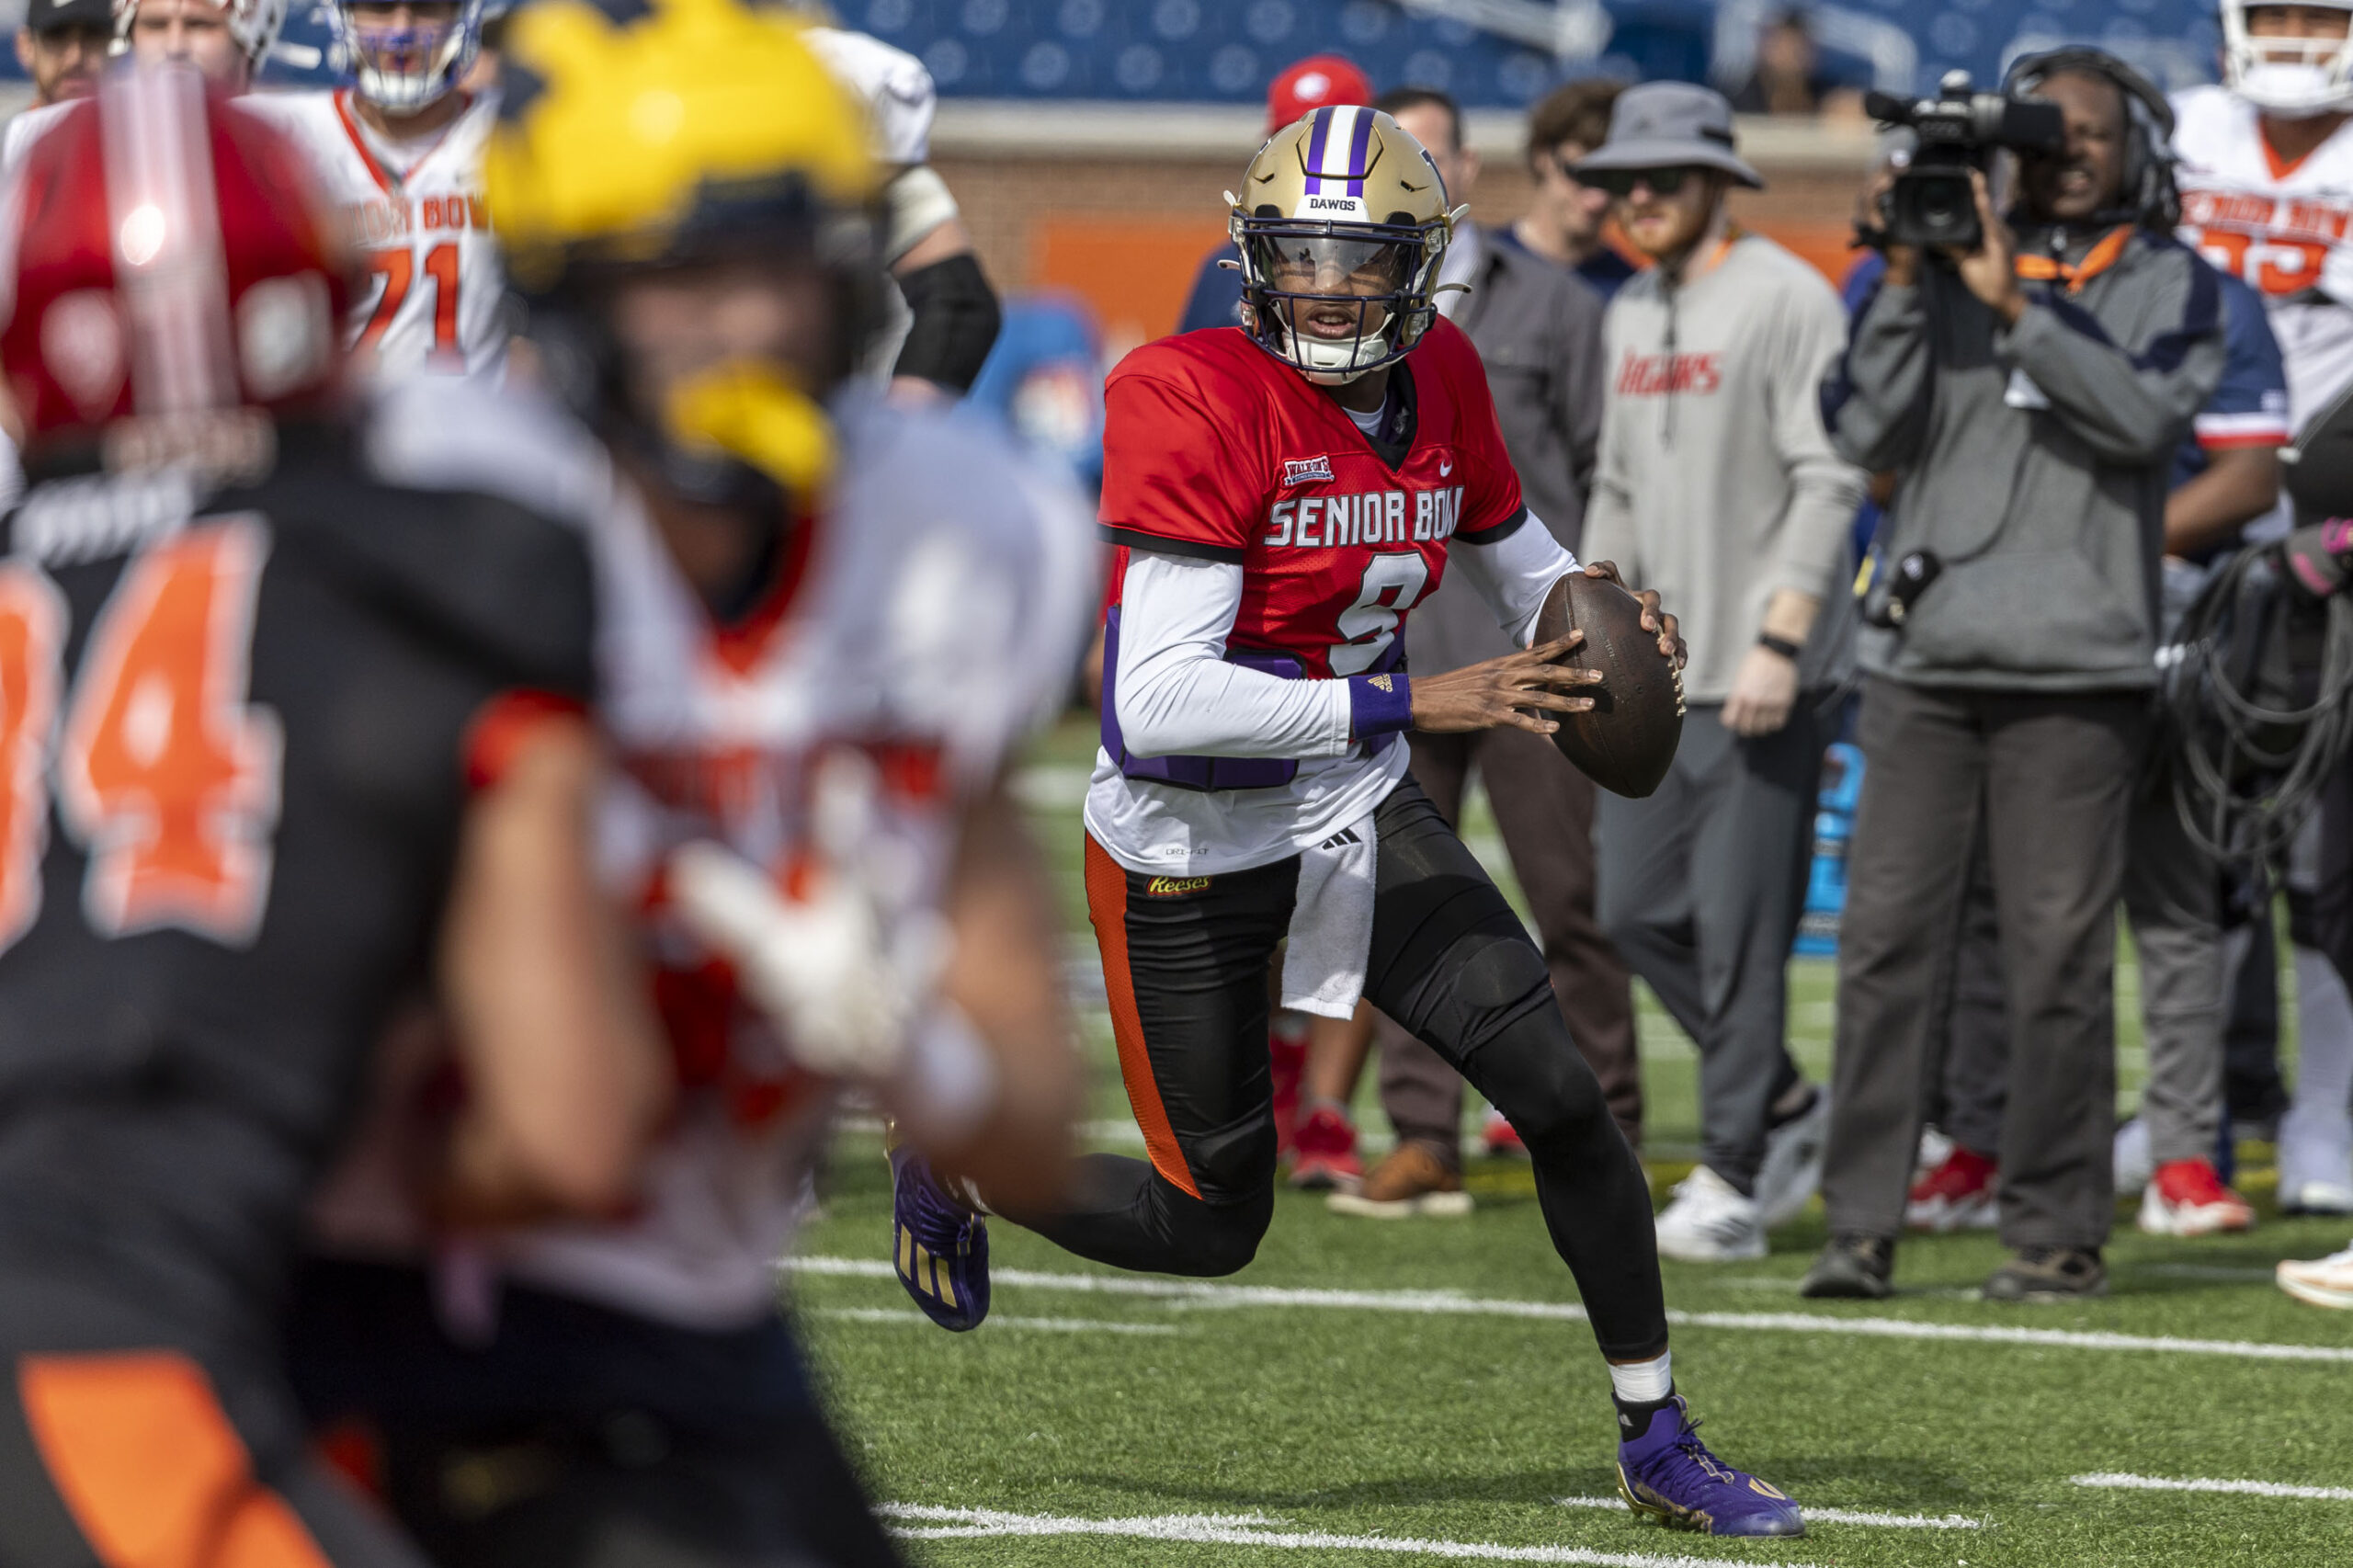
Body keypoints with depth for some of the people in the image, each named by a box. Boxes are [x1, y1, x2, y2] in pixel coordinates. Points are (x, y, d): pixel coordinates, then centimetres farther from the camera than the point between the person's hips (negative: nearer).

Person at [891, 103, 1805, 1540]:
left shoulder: (1438, 377, -4)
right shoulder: (1199, 401, -25)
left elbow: (1514, 559, 16)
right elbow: (1158, 702, -33)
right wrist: (1414, 705, -35)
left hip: (1361, 818, 6)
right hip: (1191, 853, -5)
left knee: (1562, 1092, -5)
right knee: (1212, 1225, 6)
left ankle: (1659, 1444, 10)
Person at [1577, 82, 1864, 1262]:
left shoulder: (1786, 300, -9)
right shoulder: (1632, 314, 16)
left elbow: (1828, 482, -15)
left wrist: (1779, 640, -21)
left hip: (1762, 677, -8)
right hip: (1654, 676, 8)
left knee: (1740, 929, -6)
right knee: (1636, 911, 7)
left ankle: (1733, 1176, 0)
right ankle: (1784, 1103, 22)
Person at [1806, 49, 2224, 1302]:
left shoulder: (2171, 286, 8)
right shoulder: (1944, 263, 13)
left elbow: (2141, 414, -11)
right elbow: (1865, 430, 3)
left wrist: (2013, 303, -14)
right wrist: (1905, 280, -6)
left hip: (2075, 668, -2)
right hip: (1923, 657, 2)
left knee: (2059, 955, -3)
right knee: (1885, 941, -2)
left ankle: (2059, 1231, 3)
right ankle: (1859, 1223, 0)